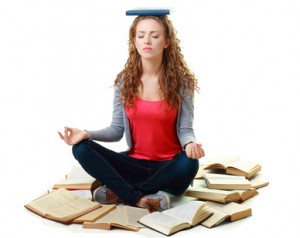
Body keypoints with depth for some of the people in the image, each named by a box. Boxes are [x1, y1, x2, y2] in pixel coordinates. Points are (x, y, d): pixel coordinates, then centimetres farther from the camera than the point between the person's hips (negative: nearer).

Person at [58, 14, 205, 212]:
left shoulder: (181, 81, -7)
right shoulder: (125, 80, 0)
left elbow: (184, 129, -9)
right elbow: (117, 130, -1)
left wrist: (190, 144, -33)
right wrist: (86, 134, -19)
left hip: (168, 166, -2)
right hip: (136, 164, 2)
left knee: (189, 163, -37)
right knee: (82, 148, -18)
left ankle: (119, 192, -20)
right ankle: (140, 199, -28)